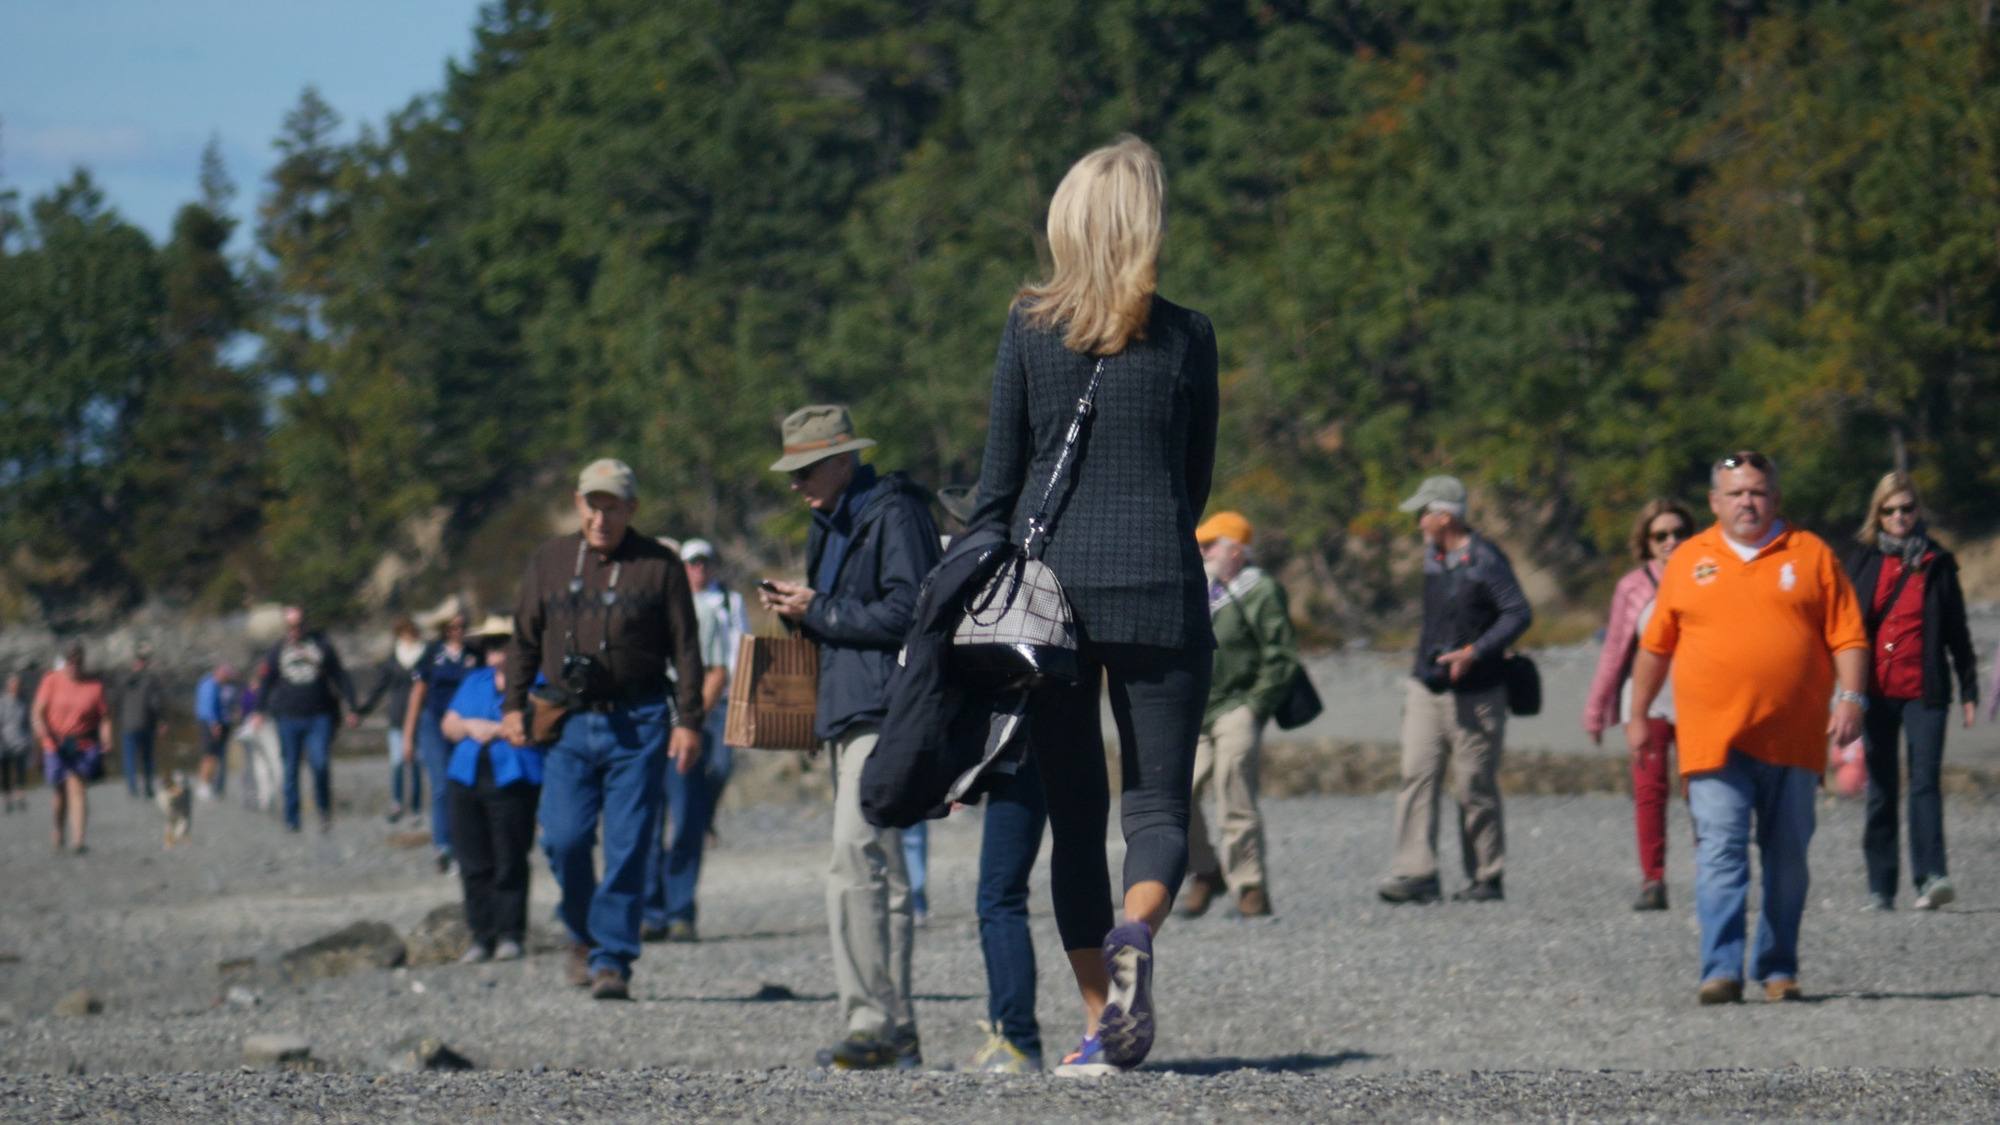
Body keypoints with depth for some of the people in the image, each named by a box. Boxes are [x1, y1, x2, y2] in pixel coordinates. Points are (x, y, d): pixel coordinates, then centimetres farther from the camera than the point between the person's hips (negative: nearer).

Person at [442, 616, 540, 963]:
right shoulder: (473, 682, 23)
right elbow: (448, 724, 20)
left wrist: (497, 729, -12)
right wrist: (470, 726, -1)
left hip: (512, 781, -5)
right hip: (466, 781, 5)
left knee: (510, 862, -7)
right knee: (474, 865, 2)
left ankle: (510, 934, -2)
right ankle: (482, 936, 6)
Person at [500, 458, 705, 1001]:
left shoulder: (660, 566, 2)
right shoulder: (549, 561, 10)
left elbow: (686, 648, 3)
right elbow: (524, 639, 18)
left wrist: (688, 720, -3)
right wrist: (513, 706, 11)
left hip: (637, 726, -2)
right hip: (568, 725, 2)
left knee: (628, 846, -5)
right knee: (565, 839, -6)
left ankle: (613, 958, 0)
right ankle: (584, 936, 19)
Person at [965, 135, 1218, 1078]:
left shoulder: (1028, 327, 0)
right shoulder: (1185, 336, 1)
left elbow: (999, 477, 1)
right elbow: (1197, 477, 11)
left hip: (1051, 584, 1)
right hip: (1159, 587, 0)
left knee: (1072, 811, 8)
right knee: (1159, 799, 5)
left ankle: (1100, 1022, 4)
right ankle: (1134, 936, -26)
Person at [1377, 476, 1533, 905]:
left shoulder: (1485, 560, -11)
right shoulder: (1432, 557, 13)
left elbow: (1519, 613, -16)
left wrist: (1473, 653, -23)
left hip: (1475, 695, -7)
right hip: (1427, 691, 7)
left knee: (1475, 789, -2)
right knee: (1417, 776, -7)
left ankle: (1487, 878, 9)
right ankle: (1416, 874, -11)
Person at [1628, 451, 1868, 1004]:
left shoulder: (1811, 555, 8)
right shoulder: (1688, 561, 11)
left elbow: (1848, 636, 4)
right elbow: (1655, 645, 17)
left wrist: (1851, 697, -9)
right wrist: (1637, 714, 17)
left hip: (1793, 741, 1)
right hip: (1713, 739, 0)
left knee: (1787, 860, 7)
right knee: (1720, 853, -10)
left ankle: (1778, 969, 17)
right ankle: (1721, 971, -15)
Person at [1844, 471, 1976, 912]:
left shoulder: (1937, 563, 9)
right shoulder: (1863, 561, 10)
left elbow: (1957, 631, 13)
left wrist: (1969, 689, 10)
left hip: (1925, 691, -1)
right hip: (1876, 691, 1)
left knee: (1925, 781, -14)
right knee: (1881, 788, 4)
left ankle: (1931, 877, -21)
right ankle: (1880, 888, 9)